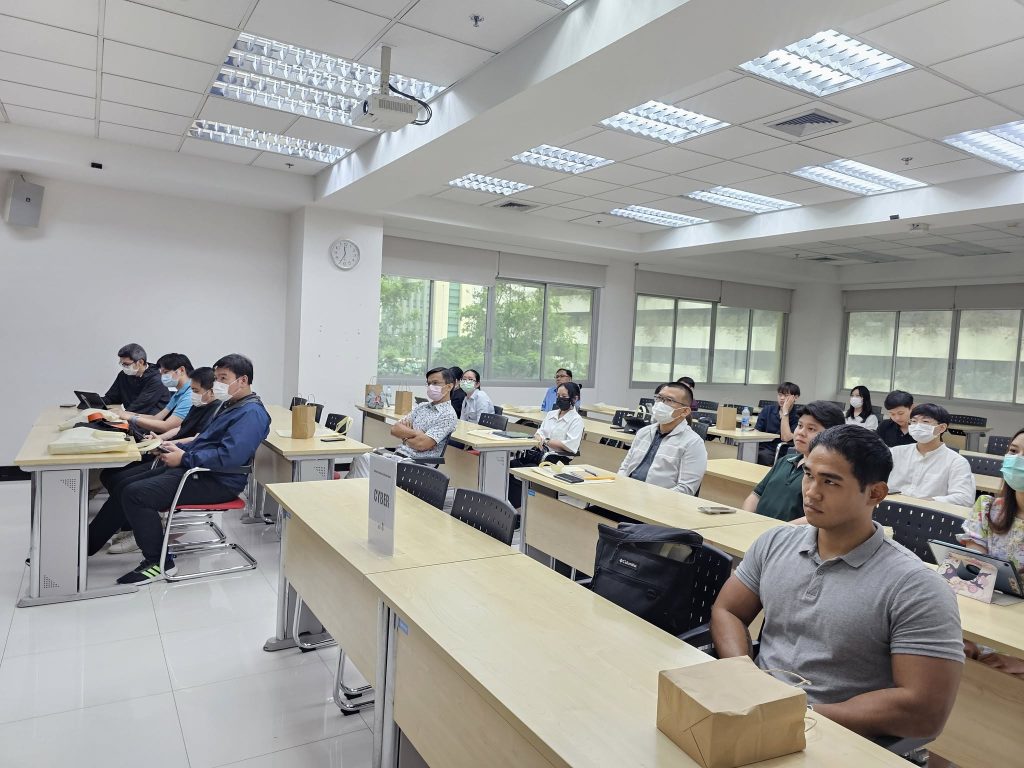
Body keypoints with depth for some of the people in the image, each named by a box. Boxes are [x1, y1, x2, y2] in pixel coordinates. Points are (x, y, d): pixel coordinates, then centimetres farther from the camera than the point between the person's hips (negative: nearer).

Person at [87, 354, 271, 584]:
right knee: (122, 488, 9)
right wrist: (178, 447, 8)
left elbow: (229, 456, -27)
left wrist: (183, 458, -16)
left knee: (135, 494, -18)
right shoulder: (231, 406, 18)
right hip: (193, 469, 11)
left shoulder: (251, 413, -16)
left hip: (216, 482, -11)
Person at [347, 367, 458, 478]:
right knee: (360, 457, -12)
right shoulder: (422, 406, 16)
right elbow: (394, 429, 7)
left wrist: (404, 434, 1)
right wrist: (415, 433, -9)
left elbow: (421, 444, -17)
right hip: (397, 452, 7)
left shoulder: (449, 415, -8)